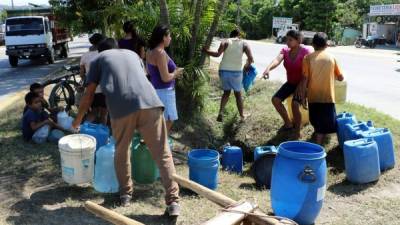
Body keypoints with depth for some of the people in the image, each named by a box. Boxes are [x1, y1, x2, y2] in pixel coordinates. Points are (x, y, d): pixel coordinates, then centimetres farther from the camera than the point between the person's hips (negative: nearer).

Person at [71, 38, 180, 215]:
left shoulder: (98, 60, 25)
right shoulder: (132, 54, 34)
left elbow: (88, 95, 22)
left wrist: (78, 120, 36)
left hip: (122, 107, -1)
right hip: (149, 102, 2)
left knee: (121, 152, 22)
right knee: (162, 153, 6)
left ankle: (125, 194, 31)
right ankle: (173, 201, 3)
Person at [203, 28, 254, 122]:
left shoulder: (226, 42, 1)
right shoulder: (244, 44, 3)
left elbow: (217, 54, -14)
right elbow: (251, 59, -7)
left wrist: (206, 51, -1)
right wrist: (247, 66, 11)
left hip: (224, 70, 1)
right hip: (237, 71, -1)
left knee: (226, 92, 20)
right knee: (238, 94, 16)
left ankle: (221, 112, 1)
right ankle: (242, 116, 24)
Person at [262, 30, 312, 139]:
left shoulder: (305, 51, -20)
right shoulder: (285, 50, -7)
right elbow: (277, 60, -27)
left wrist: (300, 86, -29)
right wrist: (268, 68, -47)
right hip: (290, 82, 6)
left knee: (295, 104, -26)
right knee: (275, 99, -3)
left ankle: (297, 133, -10)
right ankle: (288, 123, 17)